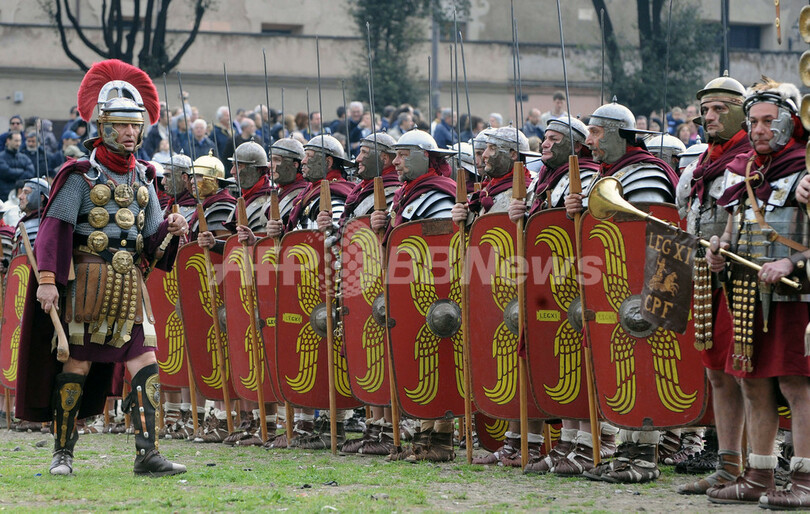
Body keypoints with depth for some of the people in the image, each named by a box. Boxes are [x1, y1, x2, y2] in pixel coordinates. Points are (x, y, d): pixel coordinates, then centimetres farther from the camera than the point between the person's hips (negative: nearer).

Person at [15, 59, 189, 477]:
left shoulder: (143, 178, 14)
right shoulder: (81, 175, -3)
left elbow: (151, 240, 15)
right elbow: (55, 228, -8)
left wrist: (170, 230, -7)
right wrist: (48, 278, -18)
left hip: (130, 286, 5)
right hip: (88, 282, -5)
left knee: (146, 367, -4)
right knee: (77, 366, 0)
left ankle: (147, 454, -5)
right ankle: (62, 453, 12)